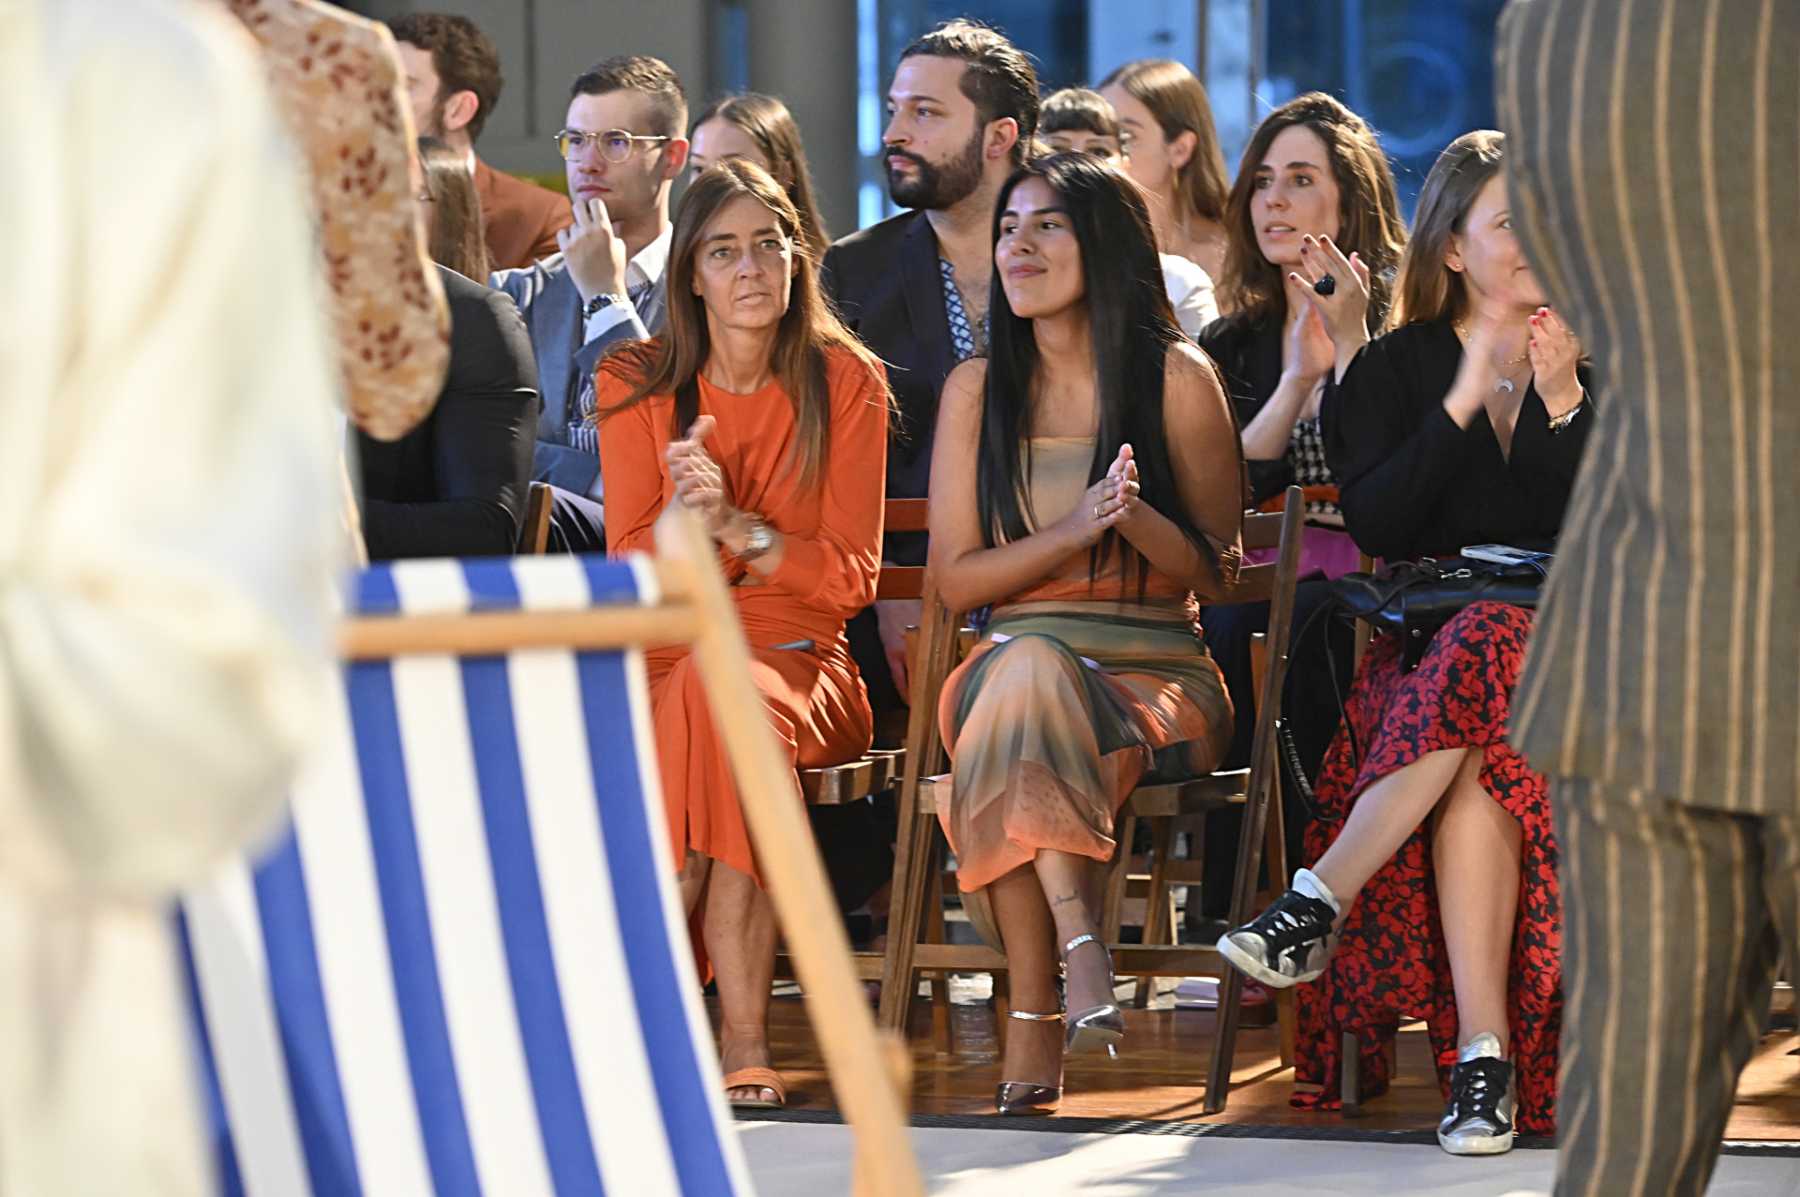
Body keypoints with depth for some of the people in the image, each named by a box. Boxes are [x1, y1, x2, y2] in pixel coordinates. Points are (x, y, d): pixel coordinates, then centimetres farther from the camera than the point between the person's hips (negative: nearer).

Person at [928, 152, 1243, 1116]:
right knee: (1026, 669, -37)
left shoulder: (1177, 379, 3)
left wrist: (1139, 519, -18)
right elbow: (953, 578, 6)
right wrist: (1070, 533, -11)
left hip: (1155, 670, -2)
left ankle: (1035, 1019, -34)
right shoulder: (978, 388, 12)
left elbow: (1219, 573, 3)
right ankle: (1077, 943, -40)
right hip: (1015, 657, 2)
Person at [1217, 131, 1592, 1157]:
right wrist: (1464, 403, -9)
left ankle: (1321, 901, -37)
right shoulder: (1396, 368, 13)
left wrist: (1565, 405, -9)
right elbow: (1373, 524, -2)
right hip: (1425, 641, 1)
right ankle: (1483, 1057, -42)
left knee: (1480, 659, -39)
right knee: (1475, 767, -36)